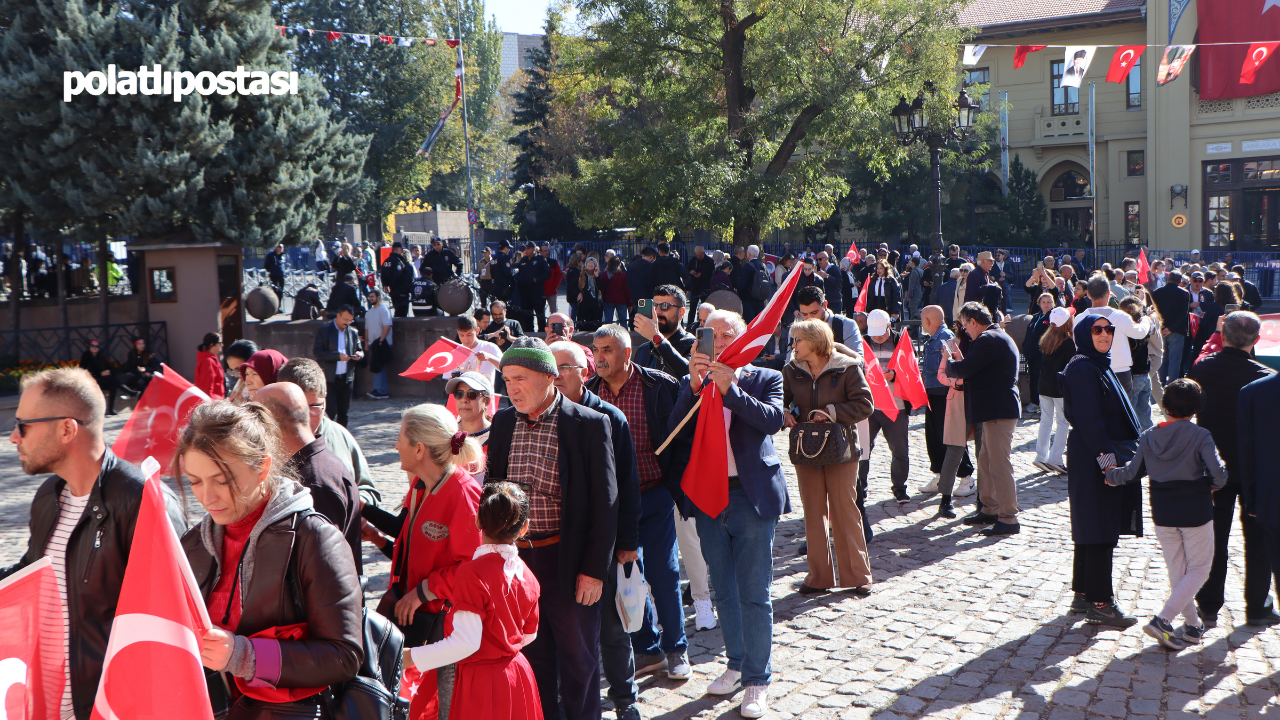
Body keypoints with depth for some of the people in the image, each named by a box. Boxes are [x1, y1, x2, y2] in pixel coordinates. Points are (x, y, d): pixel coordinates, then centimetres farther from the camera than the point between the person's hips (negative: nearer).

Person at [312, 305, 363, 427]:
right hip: (329, 378, -4)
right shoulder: (324, 330, -2)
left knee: (343, 412, 8)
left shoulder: (353, 332, 11)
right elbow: (317, 351, -10)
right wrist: (337, 356, -19)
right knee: (331, 411, -7)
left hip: (347, 378, 4)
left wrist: (359, 355, -5)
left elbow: (360, 350, 20)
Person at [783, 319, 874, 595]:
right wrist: (784, 414, -11)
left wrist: (831, 412, -19)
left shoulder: (847, 368, -7)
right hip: (805, 451, 4)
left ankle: (857, 575, 11)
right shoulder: (792, 371, 5)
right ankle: (819, 576, 17)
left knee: (845, 511, 0)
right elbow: (780, 400, 11)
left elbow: (864, 404, -10)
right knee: (813, 513, 8)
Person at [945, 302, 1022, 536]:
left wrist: (947, 365, -1)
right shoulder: (998, 337, 18)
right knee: (985, 462, 17)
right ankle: (990, 509, 26)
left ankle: (1008, 518, -4)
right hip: (997, 409, 11)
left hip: (999, 410, -11)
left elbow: (964, 369, -21)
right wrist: (956, 367, 12)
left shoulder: (988, 340, -16)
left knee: (1000, 465, -7)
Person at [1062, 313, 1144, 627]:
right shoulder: (1082, 368, -13)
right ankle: (1100, 603, -2)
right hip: (1092, 459, -10)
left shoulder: (1100, 365, 17)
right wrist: (1105, 456, -24)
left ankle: (1083, 595, 21)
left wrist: (1124, 452, 19)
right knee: (1100, 531, -7)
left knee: (1092, 530, 14)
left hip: (1109, 455, 10)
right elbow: (1088, 417, -20)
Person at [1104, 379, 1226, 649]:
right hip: (1195, 512, -4)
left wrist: (1112, 476, 25)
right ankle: (1162, 620, -8)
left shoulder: (1148, 437, -1)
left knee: (1177, 571, 15)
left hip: (1162, 514, 4)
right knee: (1198, 570, 6)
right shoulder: (1200, 436, -12)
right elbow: (1218, 472, -20)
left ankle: (1193, 626, 22)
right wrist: (1214, 485, 2)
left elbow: (1132, 471, 5)